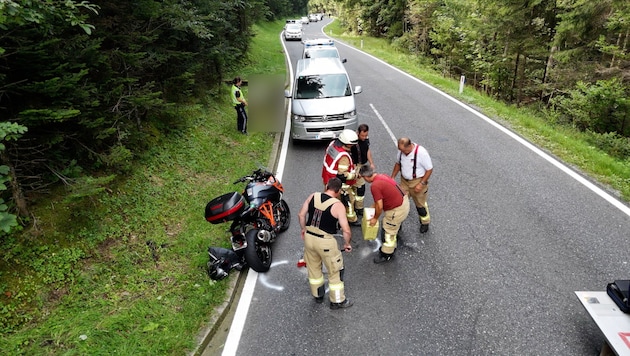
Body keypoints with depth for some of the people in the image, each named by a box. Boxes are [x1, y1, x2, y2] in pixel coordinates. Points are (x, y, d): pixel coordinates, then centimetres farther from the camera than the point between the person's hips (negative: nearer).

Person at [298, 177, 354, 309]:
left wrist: (303, 229, 20)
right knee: (335, 271, 16)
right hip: (325, 241, -5)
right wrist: (347, 244, -1)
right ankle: (337, 301, 30)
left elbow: (301, 215, 4)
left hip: (309, 237, 5)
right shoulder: (338, 205, -17)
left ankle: (318, 295, 44)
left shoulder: (313, 196, -4)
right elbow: (346, 230, -18)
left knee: (313, 268, 25)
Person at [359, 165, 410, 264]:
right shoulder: (382, 176, 4)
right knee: (392, 228, 28)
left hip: (398, 210, -9)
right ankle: (391, 247, 47)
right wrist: (374, 206, 25)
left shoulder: (375, 186, -24)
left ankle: (386, 255, 28)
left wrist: (375, 218, -4)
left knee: (389, 232, 10)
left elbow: (380, 206, -20)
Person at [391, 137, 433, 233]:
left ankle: (425, 223, 37)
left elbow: (429, 169, -18)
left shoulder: (421, 152, -28)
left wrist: (421, 184, -20)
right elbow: (398, 163, 9)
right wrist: (392, 177, 3)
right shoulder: (401, 151, -11)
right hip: (404, 181, 4)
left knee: (420, 204, 13)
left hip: (417, 182, -4)